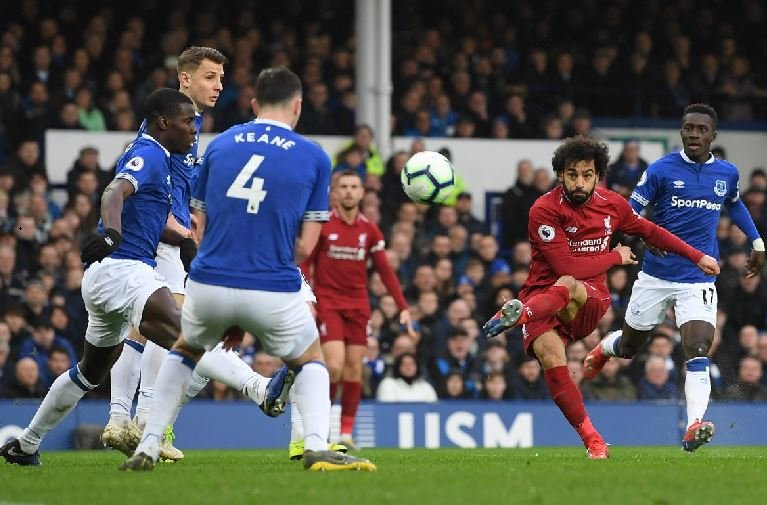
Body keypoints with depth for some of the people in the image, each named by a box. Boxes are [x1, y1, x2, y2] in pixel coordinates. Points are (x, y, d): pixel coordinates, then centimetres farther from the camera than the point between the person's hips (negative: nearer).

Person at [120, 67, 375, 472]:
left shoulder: (219, 145, 11)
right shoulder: (314, 158, 4)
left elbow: (200, 228, 13)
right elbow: (305, 246, 2)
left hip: (208, 284, 2)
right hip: (273, 290, -2)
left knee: (184, 352, 32)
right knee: (310, 362, 25)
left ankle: (147, 449, 21)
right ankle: (317, 448, 1)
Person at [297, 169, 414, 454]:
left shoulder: (370, 230, 5)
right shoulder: (322, 225, -3)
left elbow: (385, 271, 6)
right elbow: (305, 265, -1)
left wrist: (403, 307, -1)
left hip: (358, 305, 3)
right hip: (328, 303, -3)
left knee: (354, 368, 0)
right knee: (334, 366, -15)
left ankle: (347, 431, 7)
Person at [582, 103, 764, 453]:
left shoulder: (727, 174, 5)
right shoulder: (661, 170, -7)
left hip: (699, 282, 1)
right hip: (656, 276, -1)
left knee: (698, 354, -19)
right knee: (628, 348, 17)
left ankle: (694, 428, -30)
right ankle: (603, 349, 53)